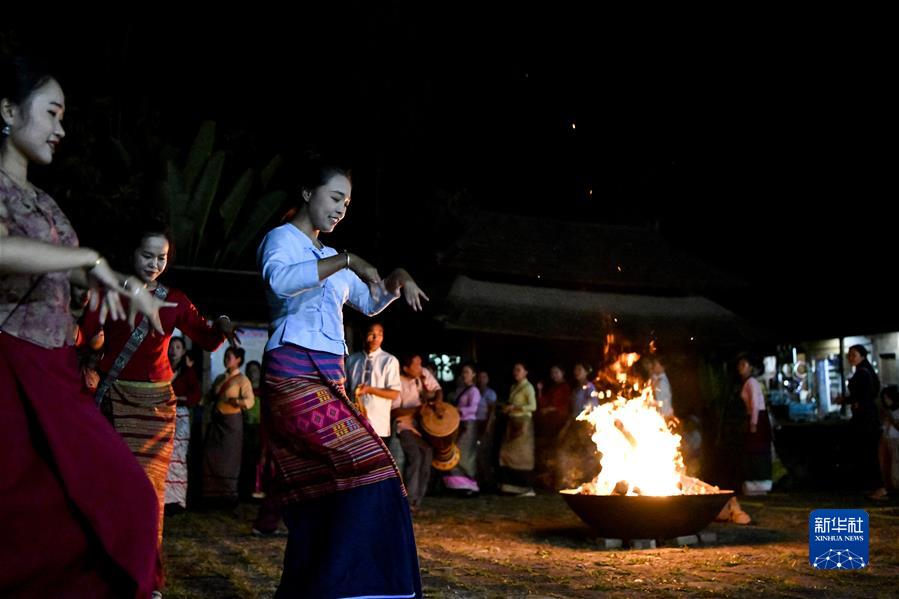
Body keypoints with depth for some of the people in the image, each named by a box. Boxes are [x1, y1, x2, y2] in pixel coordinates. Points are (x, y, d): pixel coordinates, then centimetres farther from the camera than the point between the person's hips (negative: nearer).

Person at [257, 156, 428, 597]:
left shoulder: (329, 257, 24)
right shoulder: (281, 239, 0)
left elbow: (369, 304, 34)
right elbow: (279, 279, -24)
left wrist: (398, 280, 15)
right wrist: (346, 260, -22)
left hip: (328, 381, 9)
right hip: (293, 377, -9)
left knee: (320, 498, 5)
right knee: (370, 469, -21)